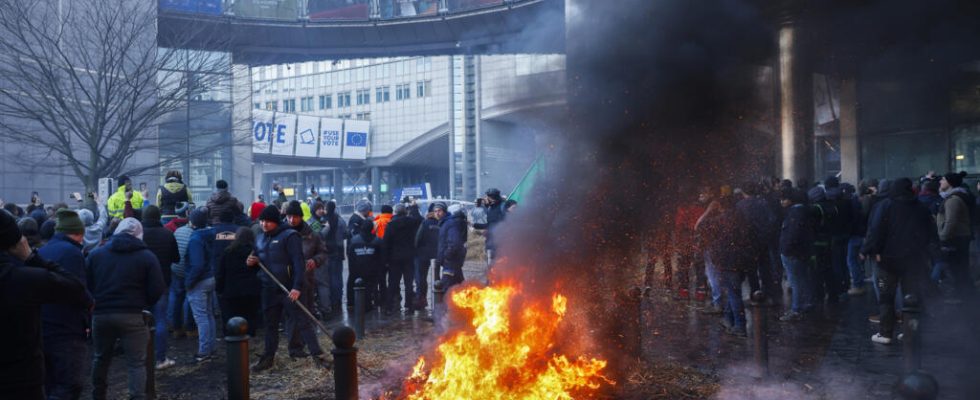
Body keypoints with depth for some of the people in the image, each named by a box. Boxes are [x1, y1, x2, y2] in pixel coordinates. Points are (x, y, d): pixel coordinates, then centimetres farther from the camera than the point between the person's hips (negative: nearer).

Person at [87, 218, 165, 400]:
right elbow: (157, 289, -5)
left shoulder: (96, 254, 8)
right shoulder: (147, 256, -1)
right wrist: (143, 304, 13)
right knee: (137, 363, 0)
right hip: (131, 315, -4)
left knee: (101, 358, 21)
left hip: (101, 314, 4)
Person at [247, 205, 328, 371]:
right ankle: (268, 358, 28)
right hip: (269, 290, 7)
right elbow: (259, 262, 23)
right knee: (270, 324, 16)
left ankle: (317, 355, 1)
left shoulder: (289, 236, -11)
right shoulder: (260, 239, 12)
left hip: (289, 289, -6)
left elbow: (298, 262, -16)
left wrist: (297, 287, -24)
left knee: (302, 322, -4)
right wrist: (252, 262, -2)